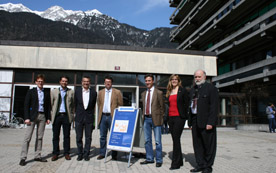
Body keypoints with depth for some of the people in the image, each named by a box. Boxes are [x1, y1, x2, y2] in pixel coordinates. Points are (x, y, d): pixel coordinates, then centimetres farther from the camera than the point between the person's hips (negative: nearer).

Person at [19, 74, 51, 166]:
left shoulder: (47, 93, 11)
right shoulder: (31, 91, 4)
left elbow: (48, 106, 11)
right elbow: (26, 105, -1)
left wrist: (48, 118, 5)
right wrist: (27, 117, -10)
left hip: (42, 116, 3)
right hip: (33, 116, -3)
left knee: (40, 137, 6)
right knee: (27, 137, -4)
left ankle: (37, 156, 14)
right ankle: (23, 158, 1)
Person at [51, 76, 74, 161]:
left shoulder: (71, 92, 8)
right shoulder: (54, 91, 11)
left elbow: (73, 104, 6)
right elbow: (51, 103, 8)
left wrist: (72, 115, -2)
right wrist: (51, 115, 0)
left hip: (66, 116, -1)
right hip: (56, 116, 1)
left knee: (67, 136, 4)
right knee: (55, 136, 5)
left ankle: (66, 153, 13)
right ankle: (55, 153, 14)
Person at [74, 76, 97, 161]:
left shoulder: (93, 92, 1)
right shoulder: (77, 91, 3)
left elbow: (93, 106, 8)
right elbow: (75, 104, 10)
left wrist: (90, 114, 7)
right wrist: (78, 113, 12)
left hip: (89, 118, -1)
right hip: (79, 118, 1)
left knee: (88, 137, 5)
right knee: (79, 137, 7)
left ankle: (86, 154, 16)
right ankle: (80, 154, 20)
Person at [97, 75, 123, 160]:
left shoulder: (117, 92, 1)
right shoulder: (100, 92, 11)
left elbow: (120, 105, 1)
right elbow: (99, 104, 16)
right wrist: (100, 113, 8)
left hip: (112, 116, -3)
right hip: (103, 116, 3)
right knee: (102, 136, 9)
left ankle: (114, 155, 11)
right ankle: (102, 153, 20)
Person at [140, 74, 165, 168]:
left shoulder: (158, 93, -4)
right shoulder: (143, 93, 13)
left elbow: (162, 107, -2)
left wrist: (160, 117, -4)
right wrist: (144, 116, 9)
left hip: (155, 119, -5)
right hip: (146, 118, 6)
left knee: (157, 141, 0)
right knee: (147, 140, 12)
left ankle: (159, 160, 12)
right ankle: (149, 158, 24)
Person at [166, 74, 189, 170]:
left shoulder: (183, 91, 0)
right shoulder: (169, 92, 15)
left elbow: (187, 104, 0)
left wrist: (185, 116, -6)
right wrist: (167, 117, 12)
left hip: (179, 117, -6)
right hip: (171, 118, 6)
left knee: (176, 139, -8)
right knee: (175, 139, 10)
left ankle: (175, 163, 0)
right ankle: (179, 161, 21)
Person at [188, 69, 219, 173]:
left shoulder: (211, 88, -4)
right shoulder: (192, 90, 16)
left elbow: (214, 107, -11)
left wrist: (211, 122, -18)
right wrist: (190, 121, 9)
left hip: (206, 121, -6)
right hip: (195, 121, 6)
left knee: (208, 145, 3)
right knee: (197, 144, 10)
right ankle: (200, 165, 21)